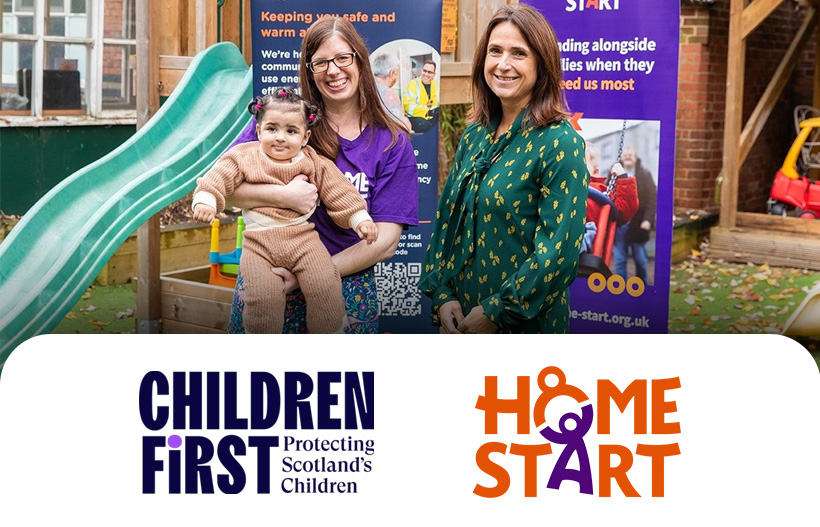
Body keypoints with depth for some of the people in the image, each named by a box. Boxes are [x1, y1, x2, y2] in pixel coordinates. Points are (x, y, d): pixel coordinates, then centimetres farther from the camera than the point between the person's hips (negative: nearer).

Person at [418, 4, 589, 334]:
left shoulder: (559, 143, -14)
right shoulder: (474, 136, 6)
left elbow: (559, 251, -19)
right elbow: (446, 219, 9)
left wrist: (495, 313, -18)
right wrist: (441, 294, -4)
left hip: (524, 321, -6)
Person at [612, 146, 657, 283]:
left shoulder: (645, 175, 2)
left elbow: (652, 199, -3)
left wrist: (648, 219, -14)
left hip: (637, 225, -1)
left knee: (641, 259, 10)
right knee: (619, 260, 5)